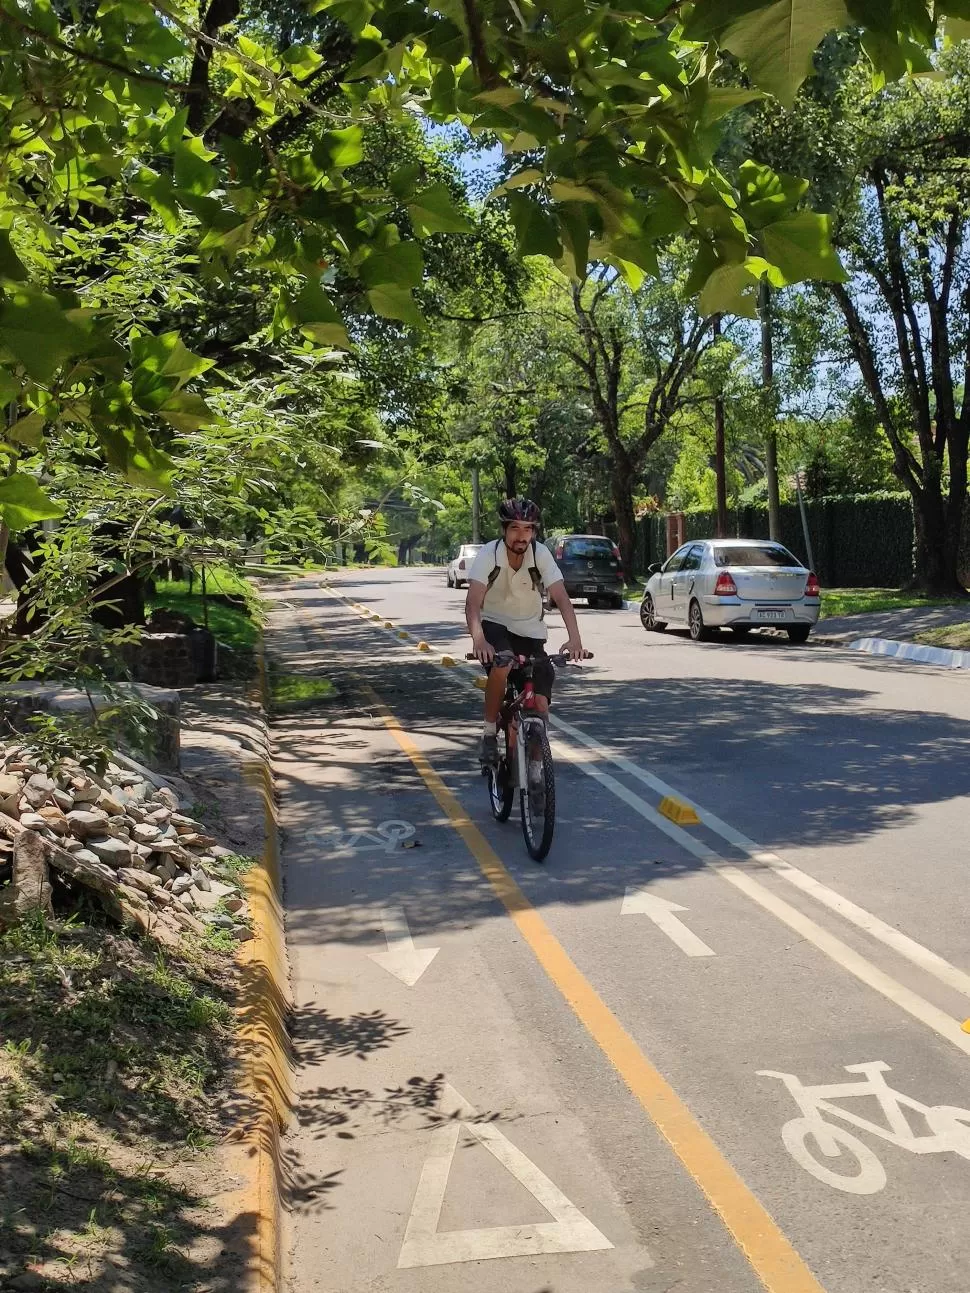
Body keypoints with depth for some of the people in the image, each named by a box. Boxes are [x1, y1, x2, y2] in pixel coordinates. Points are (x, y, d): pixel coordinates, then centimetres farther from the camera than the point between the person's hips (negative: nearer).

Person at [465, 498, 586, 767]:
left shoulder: (541, 554, -15)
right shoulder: (489, 554, -19)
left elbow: (561, 597, -23)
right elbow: (473, 602, -28)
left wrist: (574, 638, -39)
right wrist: (478, 639, -46)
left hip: (530, 631, 2)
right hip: (494, 624, -2)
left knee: (540, 706, -10)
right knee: (502, 666, -36)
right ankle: (489, 734, -15)